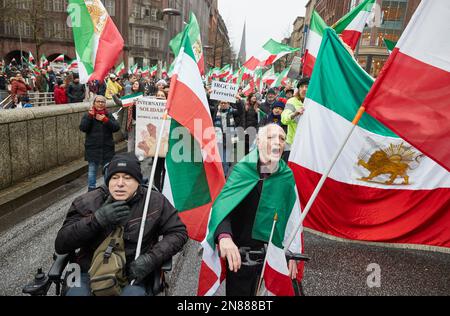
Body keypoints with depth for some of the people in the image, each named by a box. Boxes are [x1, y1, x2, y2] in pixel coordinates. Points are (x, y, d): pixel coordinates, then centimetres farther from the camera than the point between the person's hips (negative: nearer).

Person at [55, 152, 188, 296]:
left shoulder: (155, 202, -3)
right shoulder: (87, 202, -2)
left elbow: (178, 232, 4)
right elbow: (60, 245, -4)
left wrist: (151, 259, -11)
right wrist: (97, 219, -20)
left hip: (133, 276, -1)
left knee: (133, 291, -33)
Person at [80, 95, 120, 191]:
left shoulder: (108, 115, 4)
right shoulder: (88, 115, 2)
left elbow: (116, 127, -9)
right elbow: (83, 128, -13)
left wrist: (105, 120, -20)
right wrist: (90, 116, -19)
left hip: (107, 148, 1)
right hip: (92, 148, -1)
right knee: (92, 169, 8)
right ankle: (91, 188, 22)